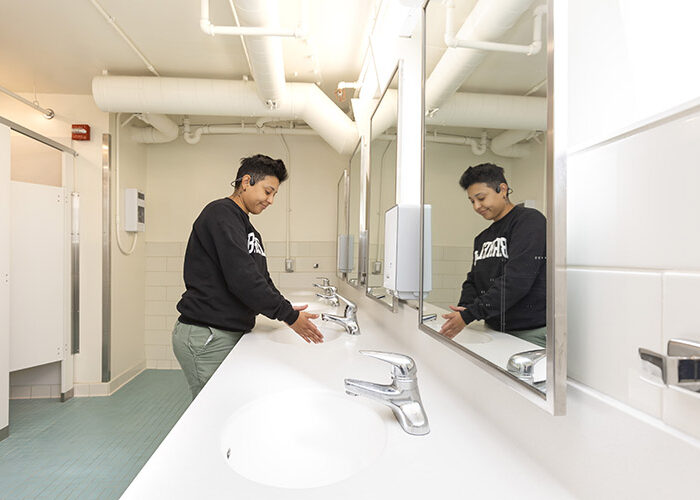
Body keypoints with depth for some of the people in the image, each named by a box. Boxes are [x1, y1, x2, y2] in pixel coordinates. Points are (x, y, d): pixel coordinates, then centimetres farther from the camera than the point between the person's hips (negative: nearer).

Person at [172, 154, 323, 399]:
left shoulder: (247, 228, 18)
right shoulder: (221, 213, -13)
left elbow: (261, 278, 18)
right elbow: (241, 278, -22)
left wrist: (286, 308, 3)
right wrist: (288, 314, -16)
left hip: (231, 332, 9)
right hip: (205, 337, -9)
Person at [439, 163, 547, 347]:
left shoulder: (529, 220, -8)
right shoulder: (482, 238, 16)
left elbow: (517, 279, -20)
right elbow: (473, 281, 15)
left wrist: (469, 314, -21)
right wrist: (464, 307, -8)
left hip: (531, 333, -6)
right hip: (494, 330, 6)